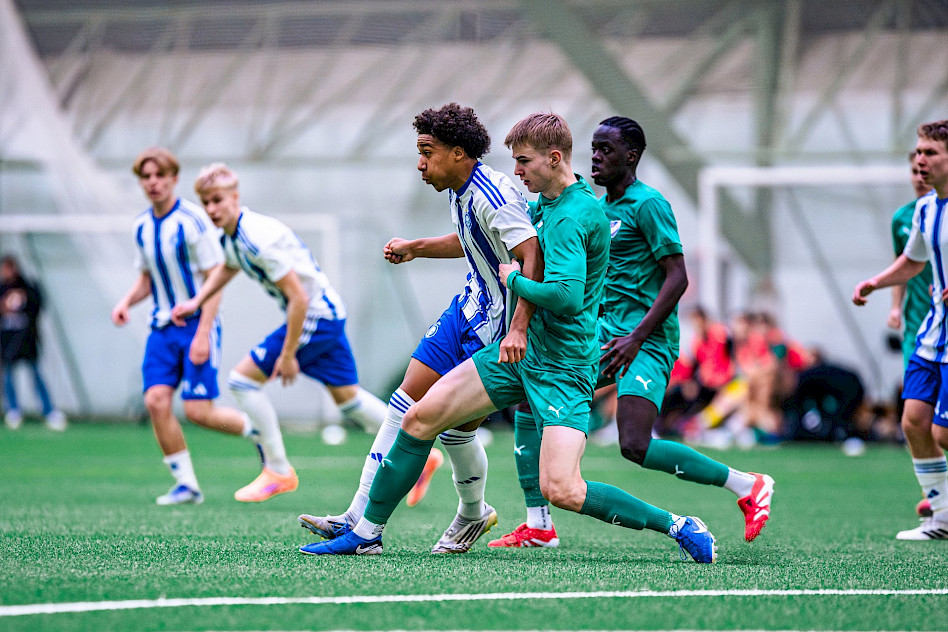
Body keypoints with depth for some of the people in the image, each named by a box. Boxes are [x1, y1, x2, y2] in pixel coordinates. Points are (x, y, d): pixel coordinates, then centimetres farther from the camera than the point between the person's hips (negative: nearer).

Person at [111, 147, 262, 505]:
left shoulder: (192, 221, -13)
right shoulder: (142, 226, 7)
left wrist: (202, 334, -20)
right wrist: (126, 302, 0)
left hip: (197, 325, -6)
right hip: (162, 327, 6)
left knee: (198, 411, -11)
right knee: (156, 401, -11)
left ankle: (257, 431, 18)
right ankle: (186, 484, 0)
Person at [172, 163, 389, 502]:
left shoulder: (259, 238, -26)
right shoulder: (230, 235, 3)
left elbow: (298, 296, -26)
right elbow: (228, 267, 30)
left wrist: (288, 354, -22)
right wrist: (196, 302, 23)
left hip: (315, 314, -10)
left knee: (243, 378, -8)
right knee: (347, 397, 17)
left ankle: (278, 471, 0)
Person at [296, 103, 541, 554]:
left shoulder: (490, 197, -24)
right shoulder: (459, 191, 7)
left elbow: (534, 255, -32)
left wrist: (518, 328, -40)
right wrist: (416, 248, 16)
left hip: (498, 325, -10)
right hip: (470, 306, 10)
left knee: (455, 428, -7)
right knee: (407, 398, 3)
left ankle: (473, 514, 21)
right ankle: (360, 519, 5)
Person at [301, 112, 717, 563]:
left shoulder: (573, 215, -19)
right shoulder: (545, 204, 11)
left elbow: (565, 295, -30)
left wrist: (514, 279, -13)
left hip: (562, 366, -9)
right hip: (520, 350, 9)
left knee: (560, 490, -21)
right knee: (421, 417, 3)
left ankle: (677, 526, -6)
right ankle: (367, 533, 15)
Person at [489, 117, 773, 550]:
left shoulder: (648, 204, -11)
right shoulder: (600, 207, 16)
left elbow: (677, 278, -16)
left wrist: (635, 338, -22)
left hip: (648, 342, -9)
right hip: (605, 333, 9)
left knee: (635, 447, -21)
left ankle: (747, 486, -8)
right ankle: (538, 526, 4)